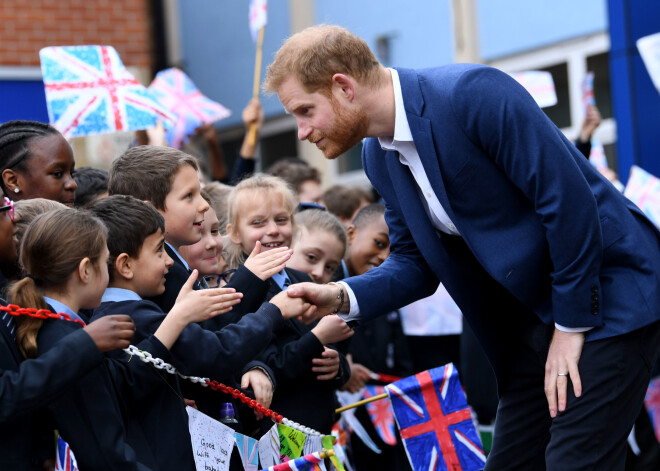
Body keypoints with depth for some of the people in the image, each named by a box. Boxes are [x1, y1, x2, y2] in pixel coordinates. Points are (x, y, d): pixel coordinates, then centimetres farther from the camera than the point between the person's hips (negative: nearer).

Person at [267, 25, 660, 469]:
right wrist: (342, 297, -8)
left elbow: (570, 199, -23)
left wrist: (571, 326, -18)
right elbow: (415, 261, 11)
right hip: (531, 312, 8)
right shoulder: (378, 156, 4)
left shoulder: (472, 93, -22)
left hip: (606, 295, -8)